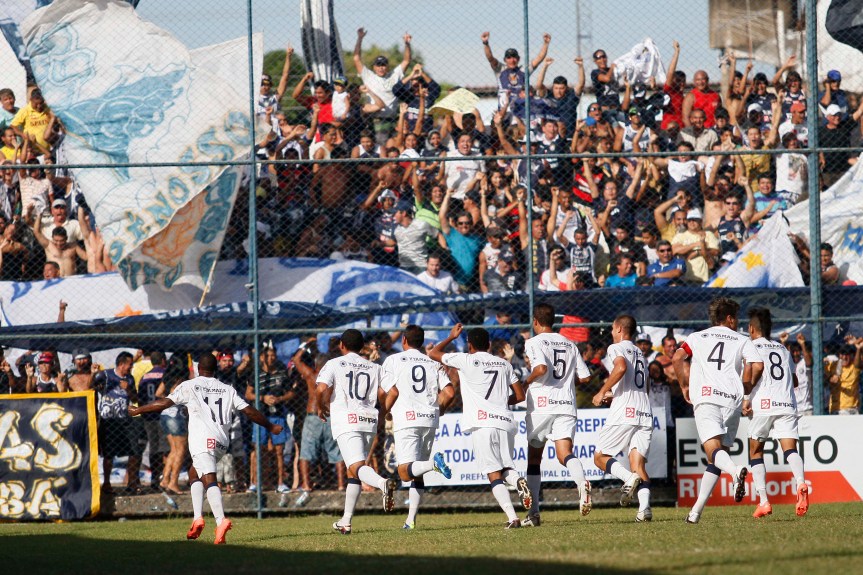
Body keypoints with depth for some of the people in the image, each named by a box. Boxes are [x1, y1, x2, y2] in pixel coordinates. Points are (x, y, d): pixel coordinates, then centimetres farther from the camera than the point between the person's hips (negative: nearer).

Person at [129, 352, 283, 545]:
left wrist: (138, 410, 15)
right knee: (194, 472, 23)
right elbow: (248, 410, 16)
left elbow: (165, 403, 4)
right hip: (222, 441, 5)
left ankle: (221, 520, -37)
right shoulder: (228, 390, 18)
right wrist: (270, 426, 28)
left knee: (209, 479, -16)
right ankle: (198, 518, 9)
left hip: (203, 440, -5)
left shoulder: (189, 386, 8)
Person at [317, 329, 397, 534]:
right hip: (369, 420, 5)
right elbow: (383, 395, 5)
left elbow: (322, 389, -9)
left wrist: (321, 407, 11)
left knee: (357, 467, -20)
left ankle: (383, 483, -51)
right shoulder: (374, 367, 16)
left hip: (345, 419, -5)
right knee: (353, 472, 15)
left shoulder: (334, 364, 5)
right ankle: (346, 521, 14)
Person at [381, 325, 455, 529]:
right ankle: (411, 519, 5)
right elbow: (449, 393, 4)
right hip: (430, 420, 4)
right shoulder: (434, 364, 13)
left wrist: (383, 412, 11)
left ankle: (433, 463, -39)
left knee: (406, 472, -12)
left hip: (406, 420, -4)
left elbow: (392, 391, -5)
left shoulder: (393, 360, 4)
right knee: (417, 474, 11)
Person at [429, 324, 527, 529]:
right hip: (505, 422, 4)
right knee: (506, 468, 15)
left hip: (482, 423, -4)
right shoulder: (504, 364, 17)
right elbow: (520, 396, 18)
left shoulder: (466, 361, 3)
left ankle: (512, 518, -20)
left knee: (494, 474, -6)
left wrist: (452, 337, 28)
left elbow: (433, 353, 15)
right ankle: (518, 481, -20)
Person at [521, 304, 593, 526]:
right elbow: (585, 376, 13)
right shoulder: (569, 344, 15)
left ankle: (534, 512, 12)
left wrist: (527, 381, -3)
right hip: (567, 405, 3)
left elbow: (541, 368, -20)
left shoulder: (534, 342, -1)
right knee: (564, 453, -10)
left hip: (541, 405, -3)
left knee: (534, 457, 11)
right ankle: (581, 482, -44)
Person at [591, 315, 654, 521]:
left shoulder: (616, 348, 3)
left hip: (623, 412, -6)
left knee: (600, 457, 4)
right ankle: (645, 506, -23)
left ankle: (629, 477, -23)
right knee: (638, 464, -1)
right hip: (645, 414, 7)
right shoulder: (640, 354, 26)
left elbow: (621, 367, -19)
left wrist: (602, 392, -12)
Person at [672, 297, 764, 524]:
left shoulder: (698, 337, 19)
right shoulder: (742, 341, 17)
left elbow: (677, 358, 3)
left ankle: (736, 471, -51)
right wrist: (747, 388, 18)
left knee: (713, 449, -18)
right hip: (732, 400, 1)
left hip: (706, 397, -1)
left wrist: (684, 386, 16)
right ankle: (697, 510, 4)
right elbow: (757, 365, 0)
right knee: (719, 455, 9)